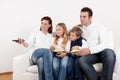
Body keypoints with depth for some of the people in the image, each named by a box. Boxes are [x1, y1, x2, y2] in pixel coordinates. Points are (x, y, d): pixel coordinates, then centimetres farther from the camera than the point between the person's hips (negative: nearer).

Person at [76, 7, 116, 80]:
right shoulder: (80, 28, 16)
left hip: (103, 50, -2)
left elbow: (103, 44, -10)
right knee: (82, 60, -34)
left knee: (110, 54, -40)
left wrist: (89, 50, -26)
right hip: (91, 54, 2)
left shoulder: (99, 27, 3)